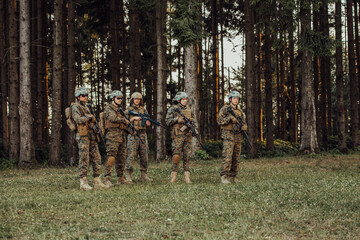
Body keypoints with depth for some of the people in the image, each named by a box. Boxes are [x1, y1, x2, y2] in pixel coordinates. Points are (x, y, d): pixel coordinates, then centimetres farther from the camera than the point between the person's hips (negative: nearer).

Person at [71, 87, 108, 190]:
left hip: (92, 136, 8)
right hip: (83, 136, -8)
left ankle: (97, 182, 8)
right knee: (84, 159, -7)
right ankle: (83, 182, -3)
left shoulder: (85, 107, 22)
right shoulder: (75, 107, -4)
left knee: (97, 159, 5)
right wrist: (89, 117, -9)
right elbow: (79, 120, -20)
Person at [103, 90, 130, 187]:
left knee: (121, 158, 8)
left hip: (122, 135, 8)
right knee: (111, 157, -15)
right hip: (112, 136, -8)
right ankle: (107, 178, -17)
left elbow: (125, 123, 25)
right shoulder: (109, 108, -2)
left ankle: (121, 178, 13)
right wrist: (124, 120, -9)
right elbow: (113, 118, -20)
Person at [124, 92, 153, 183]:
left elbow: (148, 124, 13)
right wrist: (134, 118, -14)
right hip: (132, 135, -4)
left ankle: (144, 175, 10)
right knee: (131, 155, -11)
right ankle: (128, 175, -10)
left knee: (144, 155, 4)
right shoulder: (128, 110, 5)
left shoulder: (143, 110, 15)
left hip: (143, 134, 4)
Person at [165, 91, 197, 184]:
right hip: (178, 135, -4)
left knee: (187, 156, 1)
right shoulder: (173, 109, 2)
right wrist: (177, 119, -17)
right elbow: (168, 121, -4)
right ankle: (174, 175, 0)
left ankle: (187, 177, 2)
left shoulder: (189, 110, 15)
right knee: (176, 155, -9)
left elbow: (193, 122, 20)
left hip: (188, 135, 4)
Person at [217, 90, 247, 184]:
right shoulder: (225, 109, 1)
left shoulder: (240, 111, 17)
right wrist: (230, 118, -18)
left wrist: (244, 126, -4)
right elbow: (219, 120, -6)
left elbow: (244, 122, 19)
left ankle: (232, 177, 12)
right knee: (227, 158, -15)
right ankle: (224, 177, -15)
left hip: (237, 137, 6)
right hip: (228, 136, -6)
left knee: (236, 159, 6)